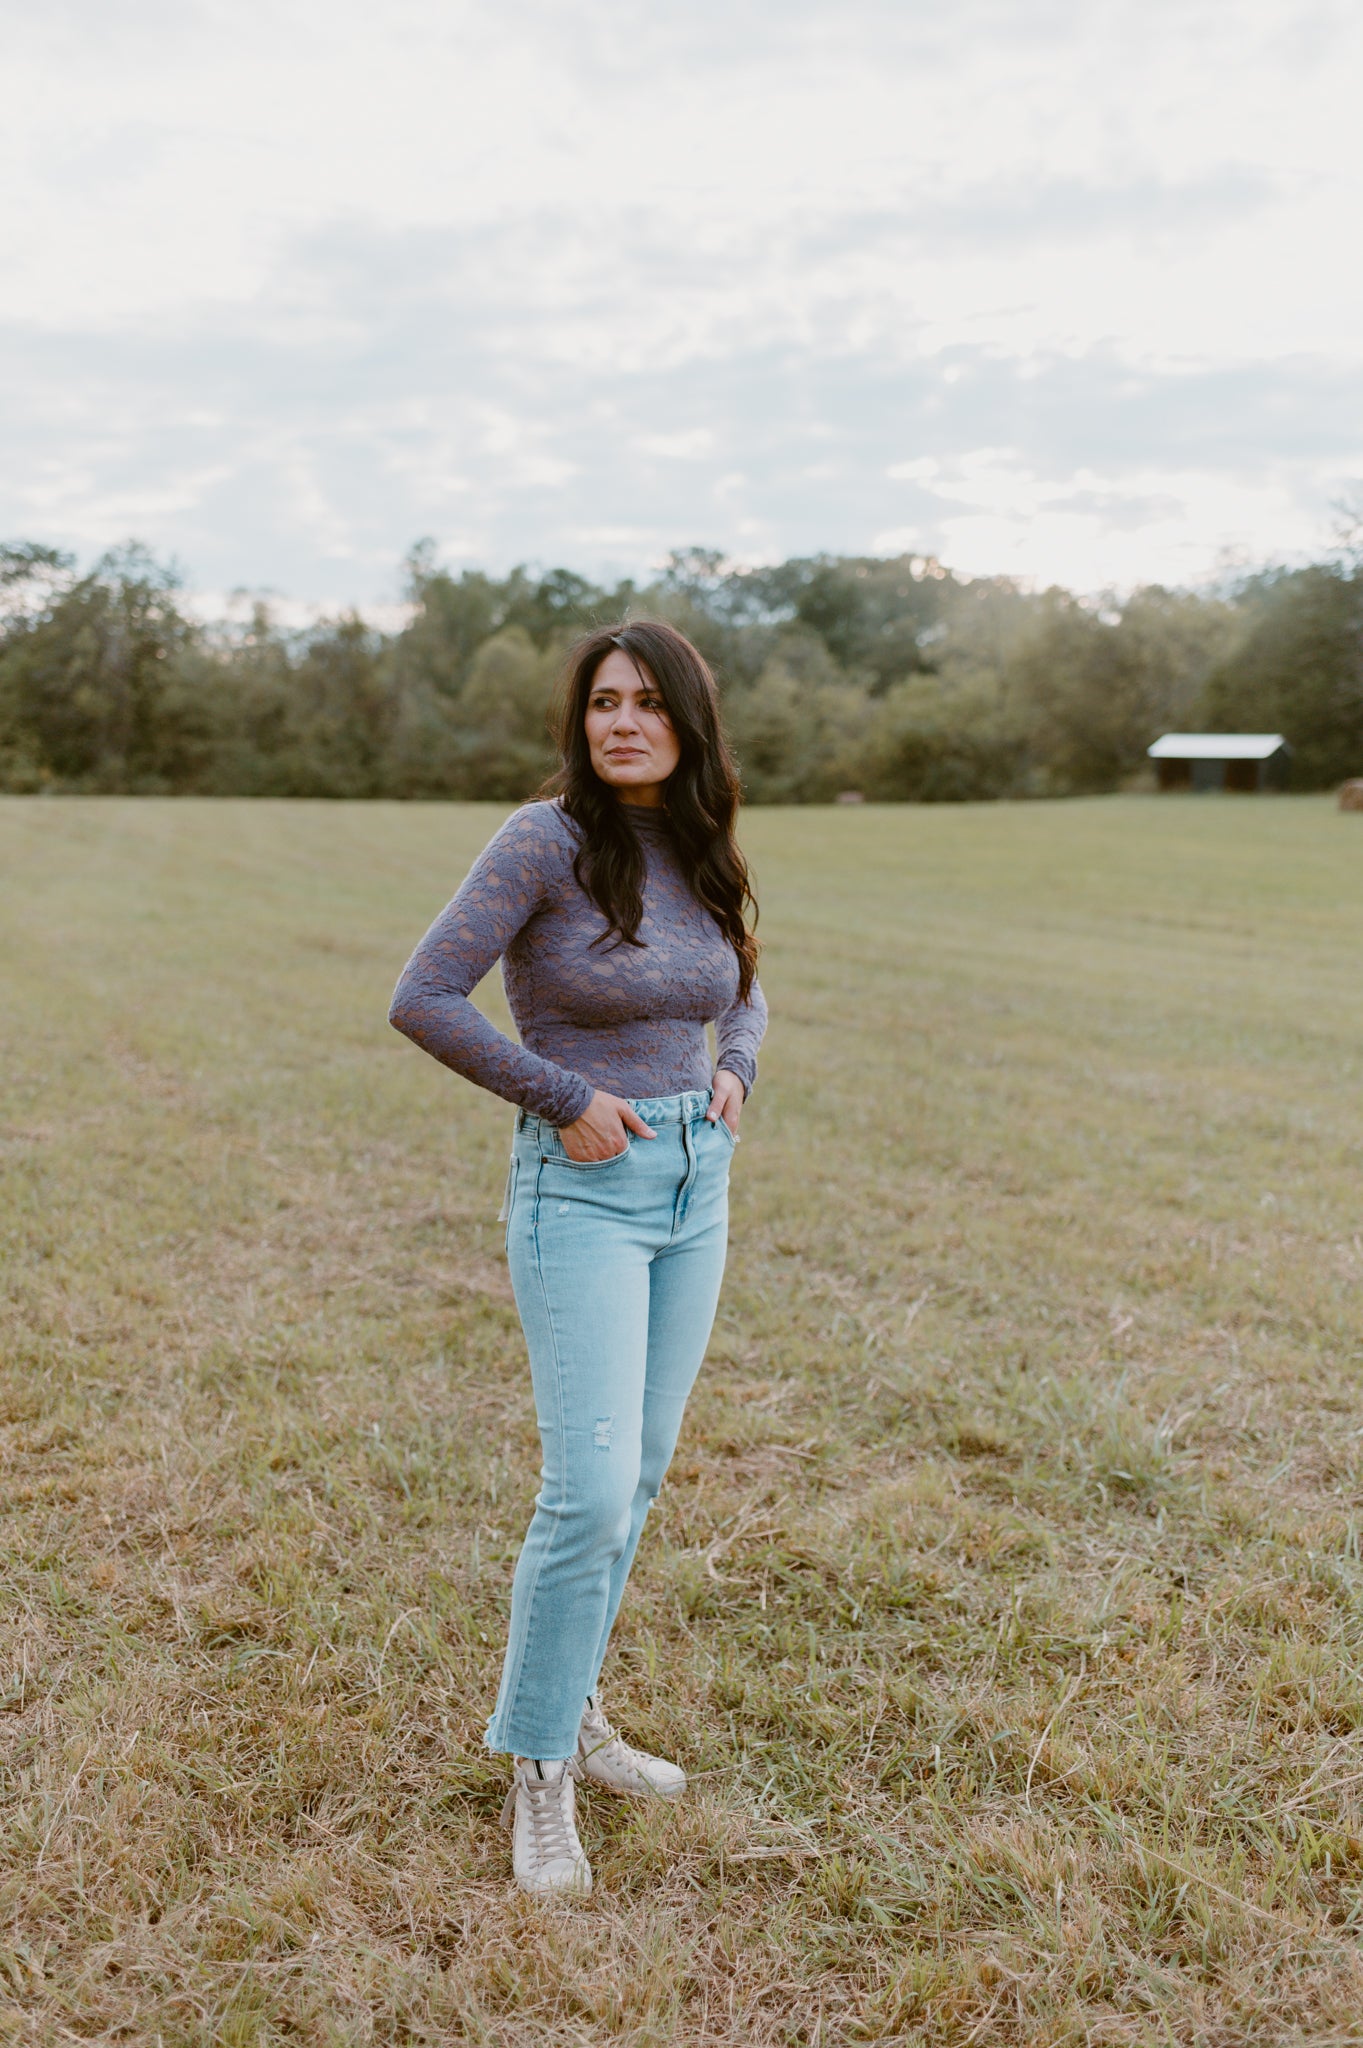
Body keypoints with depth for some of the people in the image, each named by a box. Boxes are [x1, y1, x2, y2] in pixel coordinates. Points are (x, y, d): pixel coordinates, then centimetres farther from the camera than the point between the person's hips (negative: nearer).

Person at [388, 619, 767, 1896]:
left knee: (638, 1473, 14)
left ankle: (563, 1709, 32)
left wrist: (734, 1071, 3)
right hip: (582, 1191, -7)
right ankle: (537, 1773, 10)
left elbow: (741, 993, 23)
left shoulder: (699, 854, 6)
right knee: (588, 1490, -11)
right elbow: (423, 999, -16)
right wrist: (566, 1097, -16)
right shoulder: (546, 840, -13)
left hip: (696, 1184, 7)